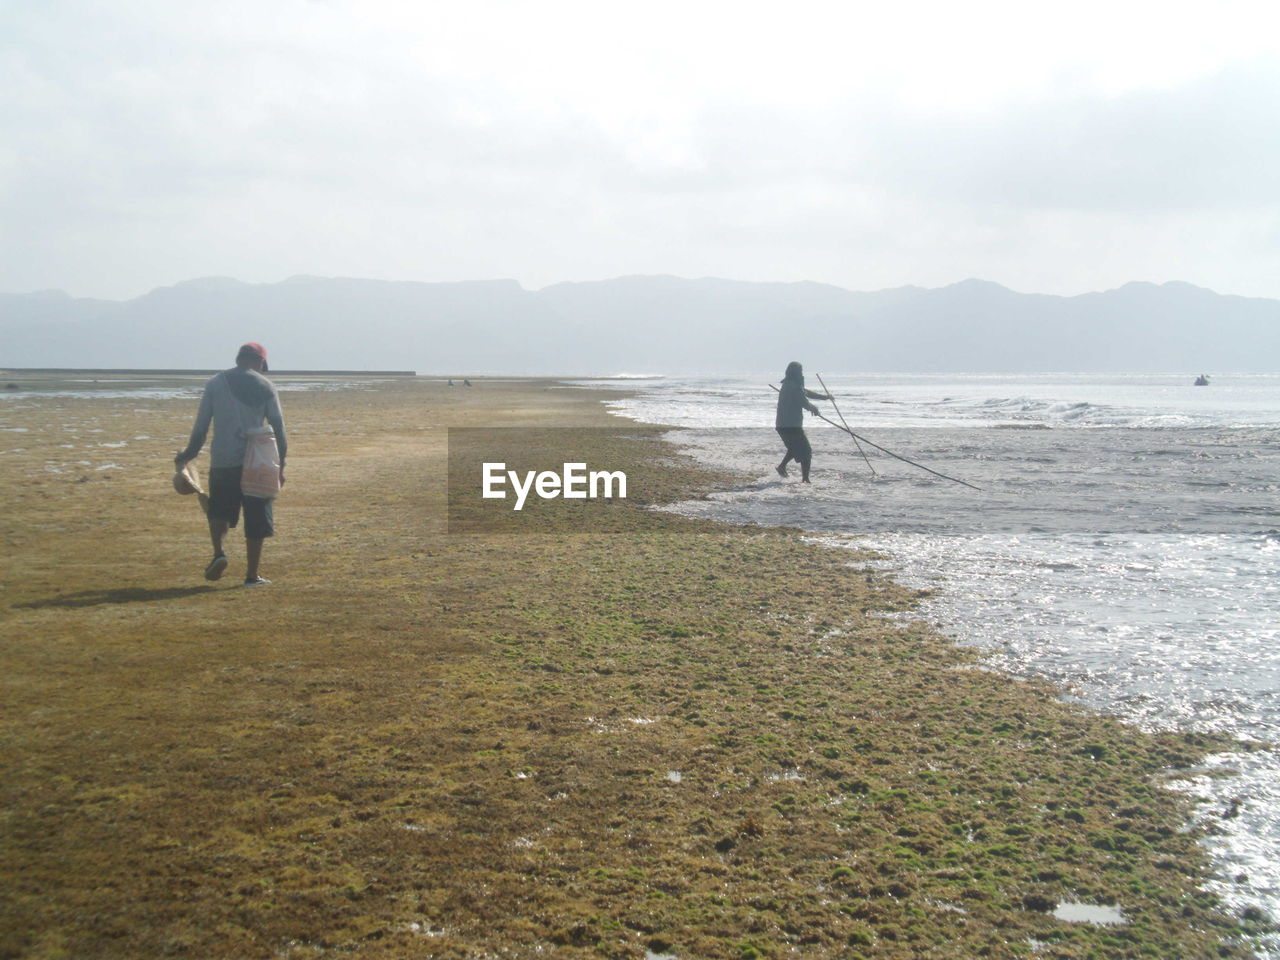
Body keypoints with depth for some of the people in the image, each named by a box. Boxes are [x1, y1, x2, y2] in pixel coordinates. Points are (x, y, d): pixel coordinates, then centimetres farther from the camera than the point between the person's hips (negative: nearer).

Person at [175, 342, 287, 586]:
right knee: (256, 518, 5)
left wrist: (190, 453, 21)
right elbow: (278, 426, 1)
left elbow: (201, 424, 7)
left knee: (219, 511, 18)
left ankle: (218, 552, -7)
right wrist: (281, 464, 7)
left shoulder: (215, 384, 6)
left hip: (222, 461, 1)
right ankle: (252, 575, 5)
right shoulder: (266, 386, 3)